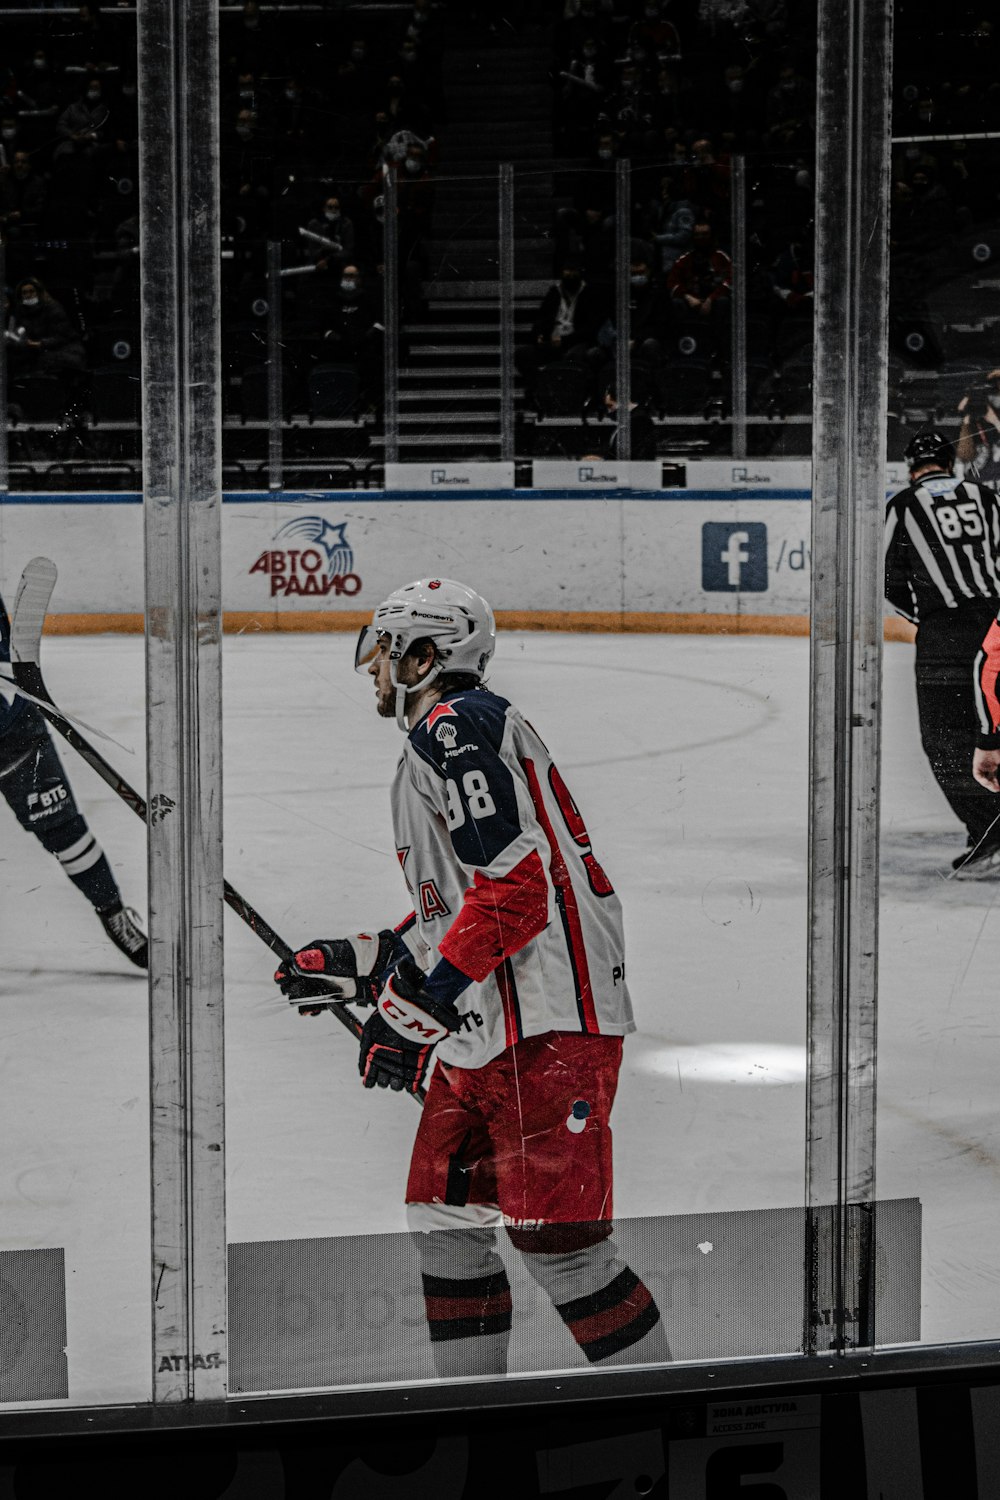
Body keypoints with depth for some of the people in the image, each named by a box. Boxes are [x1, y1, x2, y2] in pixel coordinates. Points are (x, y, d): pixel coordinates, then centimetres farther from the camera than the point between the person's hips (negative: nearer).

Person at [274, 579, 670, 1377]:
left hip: (549, 1020, -11)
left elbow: (512, 888, -21)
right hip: (486, 1023, 11)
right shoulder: (437, 742, 22)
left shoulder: (458, 725, -11)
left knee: (553, 1232, -11)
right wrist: (359, 961, 25)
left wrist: (411, 1006, -19)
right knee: (445, 1217, 13)